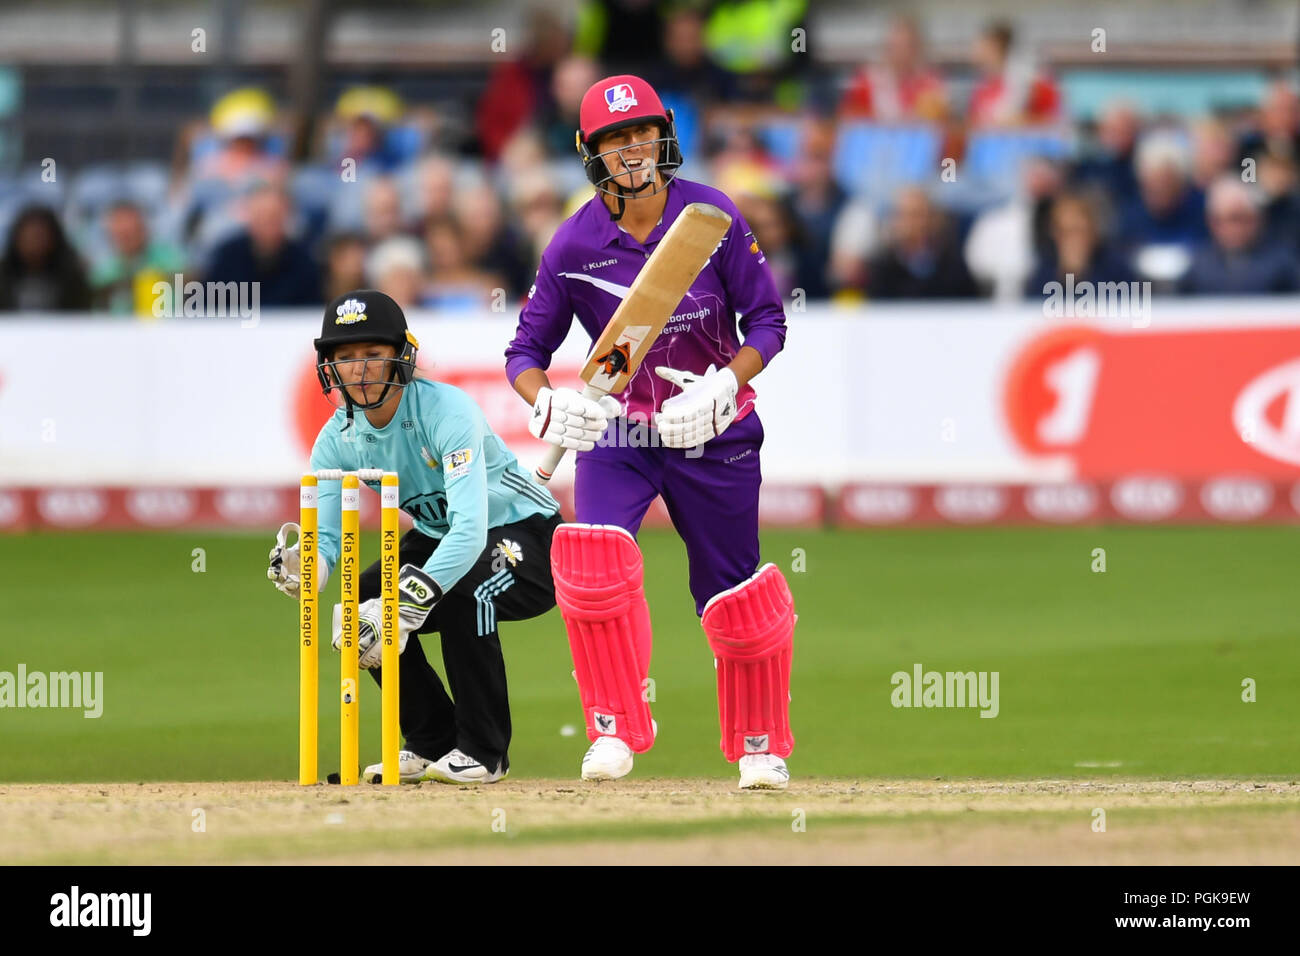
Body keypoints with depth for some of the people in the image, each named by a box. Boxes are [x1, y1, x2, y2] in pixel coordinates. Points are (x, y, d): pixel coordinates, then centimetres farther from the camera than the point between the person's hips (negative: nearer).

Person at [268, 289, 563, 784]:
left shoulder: (447, 410, -31)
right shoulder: (339, 438, -9)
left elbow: (471, 530, -42)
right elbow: (325, 537, -13)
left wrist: (409, 605, -53)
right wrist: (302, 568, -40)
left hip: (523, 532, -7)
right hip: (439, 536, 7)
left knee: (462, 591, -36)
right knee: (362, 608, -14)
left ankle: (483, 751, -19)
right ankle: (433, 742, 7)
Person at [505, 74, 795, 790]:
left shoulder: (714, 217, -11)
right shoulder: (575, 243, -10)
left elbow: (767, 319, -5)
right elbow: (526, 350, -4)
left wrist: (725, 386, -21)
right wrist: (546, 404, -26)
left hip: (714, 433, 0)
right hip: (616, 429, 0)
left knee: (735, 592, 6)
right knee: (592, 557, -24)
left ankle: (760, 745, 28)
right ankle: (615, 732, -12)